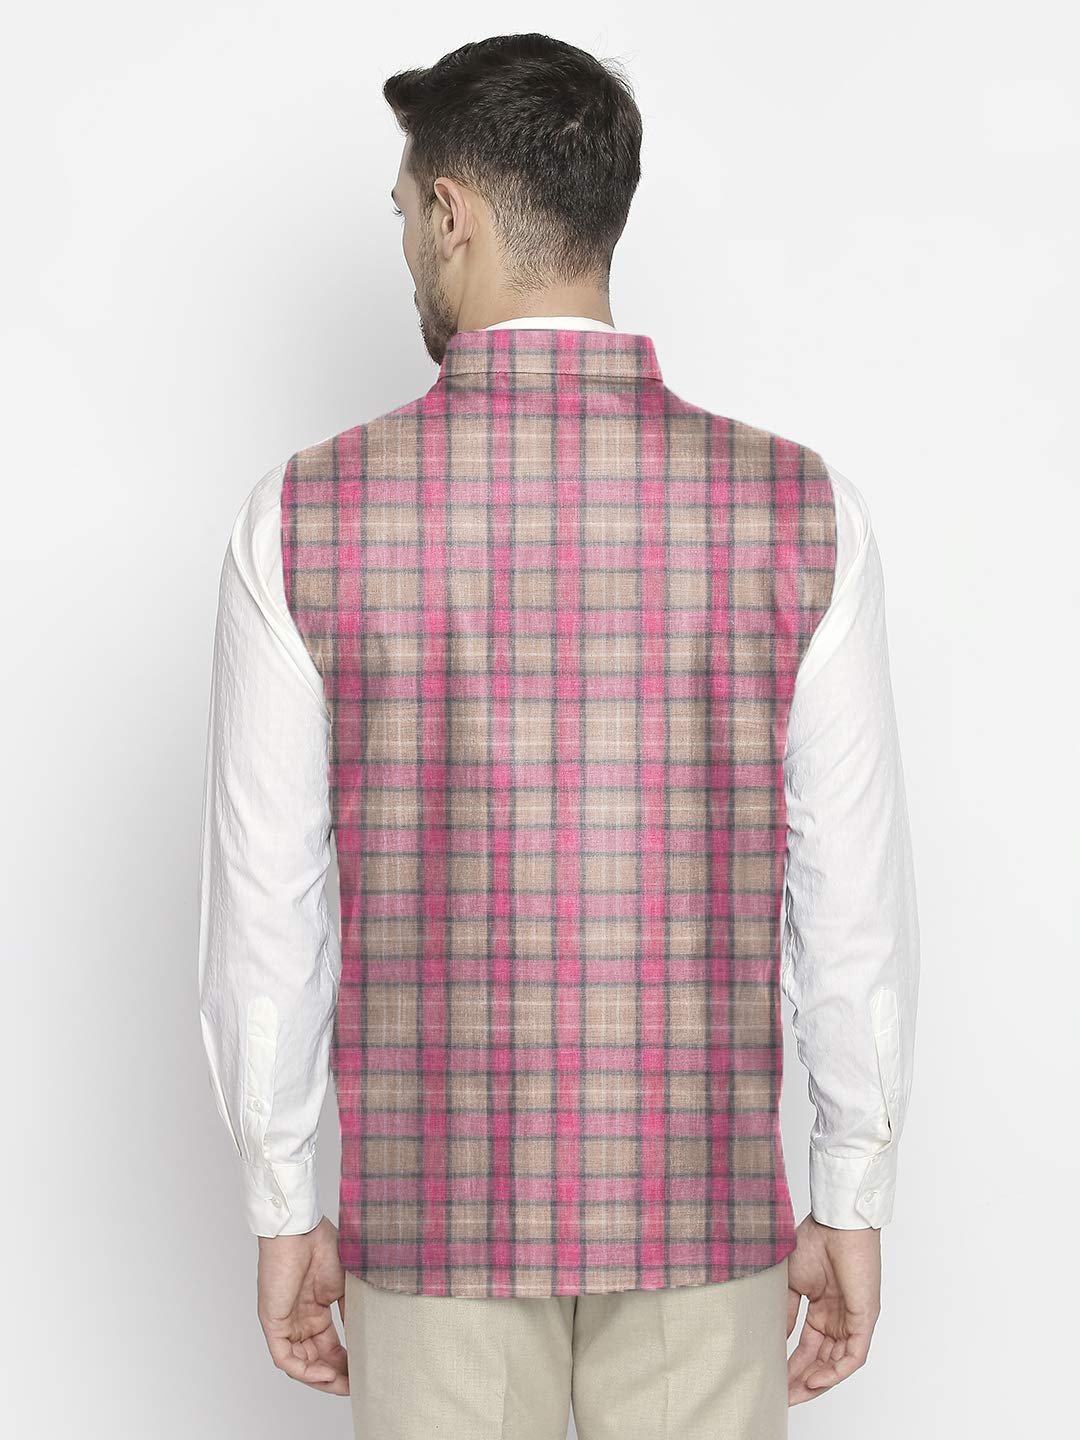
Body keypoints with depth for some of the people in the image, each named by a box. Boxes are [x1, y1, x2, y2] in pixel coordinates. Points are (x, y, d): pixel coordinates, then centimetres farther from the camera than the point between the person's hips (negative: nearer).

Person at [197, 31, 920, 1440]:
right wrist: (854, 1208, 5)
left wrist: (284, 1211, 5)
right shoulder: (796, 505, -9)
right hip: (698, 1210, 1)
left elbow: (268, 906, -7)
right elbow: (853, 900, -6)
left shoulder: (309, 511, -11)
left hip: (434, 1212, 0)